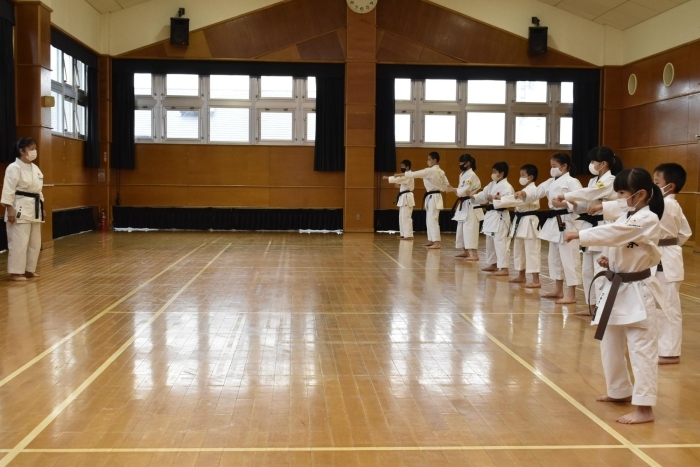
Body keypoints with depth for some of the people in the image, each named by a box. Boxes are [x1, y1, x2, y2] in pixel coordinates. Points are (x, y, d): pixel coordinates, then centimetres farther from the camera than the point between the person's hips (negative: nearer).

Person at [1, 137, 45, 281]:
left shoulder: (35, 168, 14)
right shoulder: (14, 168, -11)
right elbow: (8, 190, -15)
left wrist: (42, 208, 19)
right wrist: (10, 209, -20)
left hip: (34, 208, 9)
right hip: (20, 208, -9)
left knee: (35, 242, 12)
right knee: (19, 241, -7)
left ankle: (29, 270, 22)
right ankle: (15, 272, 0)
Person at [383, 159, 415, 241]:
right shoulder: (406, 175, 19)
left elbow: (399, 179, -27)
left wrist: (387, 178, -28)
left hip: (406, 197, -11)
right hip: (404, 197, 11)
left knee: (406, 217, -13)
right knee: (402, 217, 14)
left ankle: (409, 235, -15)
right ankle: (404, 234, 19)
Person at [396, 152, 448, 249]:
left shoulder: (430, 171, -18)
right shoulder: (440, 171, 10)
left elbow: (415, 174, -19)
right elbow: (446, 184, 17)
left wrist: (401, 174, -15)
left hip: (433, 198, -10)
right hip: (435, 197, 10)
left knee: (433, 220, -11)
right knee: (429, 220, 16)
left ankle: (436, 243, -14)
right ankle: (431, 240, 22)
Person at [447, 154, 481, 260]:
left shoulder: (471, 175, -16)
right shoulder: (463, 175, 15)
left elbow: (465, 190, -23)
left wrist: (453, 190, -18)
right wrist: (454, 190, 3)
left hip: (470, 205, -11)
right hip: (464, 205, 11)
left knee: (470, 229, -13)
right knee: (462, 229, 15)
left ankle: (474, 254, -13)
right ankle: (466, 252, 24)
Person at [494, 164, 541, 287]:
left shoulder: (532, 190, -15)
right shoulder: (525, 190, 17)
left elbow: (518, 199, -28)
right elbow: (517, 201, 14)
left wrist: (500, 198, -28)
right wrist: (500, 199, 0)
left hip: (529, 222, -10)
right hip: (520, 221, 10)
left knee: (531, 251, -10)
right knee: (518, 250, 16)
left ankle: (536, 280, -9)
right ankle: (521, 276, 28)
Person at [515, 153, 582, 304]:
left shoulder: (571, 181, -11)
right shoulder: (551, 182, 13)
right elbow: (536, 194, 10)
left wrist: (563, 204, -25)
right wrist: (524, 195, -9)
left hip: (566, 222, -10)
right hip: (553, 222, 10)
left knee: (569, 257, -7)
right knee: (554, 256, 17)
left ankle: (571, 294, -3)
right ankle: (558, 290, 28)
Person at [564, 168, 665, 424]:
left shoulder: (648, 220, -18)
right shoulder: (627, 217, 11)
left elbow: (615, 233, -30)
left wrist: (579, 235, -25)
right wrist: (607, 259, 0)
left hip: (637, 291, -10)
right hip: (616, 287, 10)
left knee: (641, 348, -7)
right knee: (610, 344, 18)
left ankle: (644, 407, -4)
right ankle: (620, 391, 35)